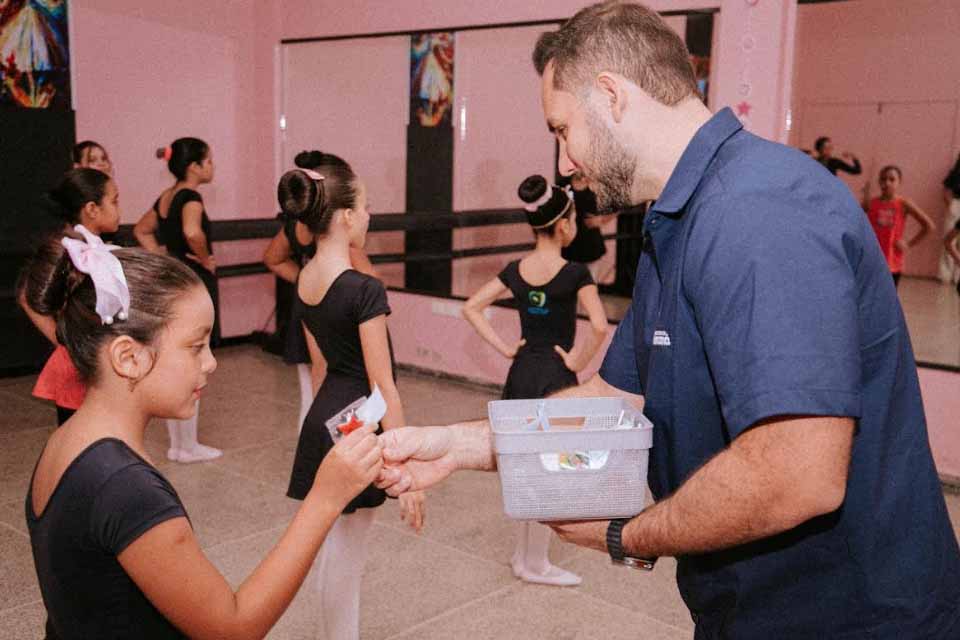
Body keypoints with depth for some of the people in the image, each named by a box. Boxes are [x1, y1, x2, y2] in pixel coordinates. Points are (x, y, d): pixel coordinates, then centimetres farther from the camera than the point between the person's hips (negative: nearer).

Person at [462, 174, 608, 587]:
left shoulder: (515, 270, 1)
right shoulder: (575, 274, -15)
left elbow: (471, 308, 4)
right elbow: (599, 326, -26)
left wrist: (503, 348, 3)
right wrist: (579, 361, -12)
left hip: (521, 374, 6)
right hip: (555, 378, -6)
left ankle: (525, 554, 33)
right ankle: (536, 564, 20)